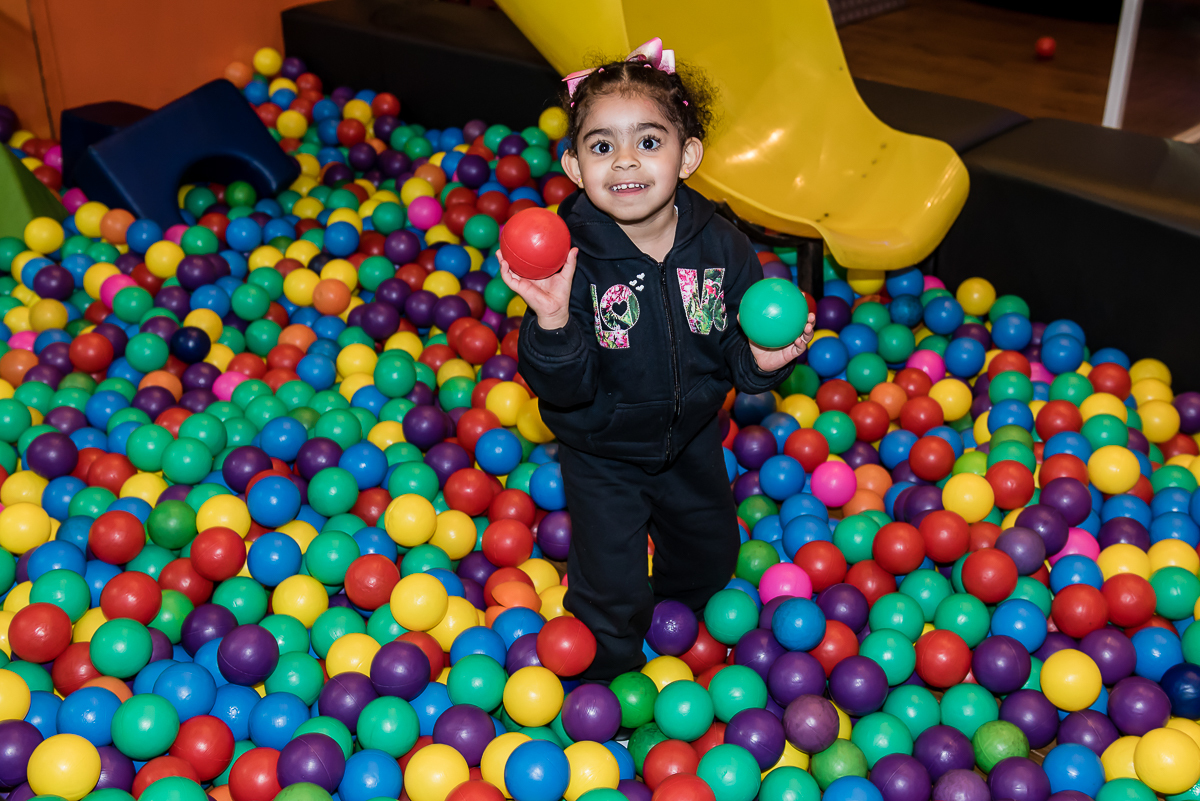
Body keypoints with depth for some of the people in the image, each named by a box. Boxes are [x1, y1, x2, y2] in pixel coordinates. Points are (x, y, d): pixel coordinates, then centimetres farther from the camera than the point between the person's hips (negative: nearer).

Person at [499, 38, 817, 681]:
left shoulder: (721, 246, -18)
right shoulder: (570, 259, -27)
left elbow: (735, 353, -6)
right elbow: (565, 388, -29)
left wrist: (762, 360, -28)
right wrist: (552, 322, -47)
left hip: (691, 440, 4)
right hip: (602, 454, -4)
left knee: (709, 563, 28)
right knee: (612, 599, 8)